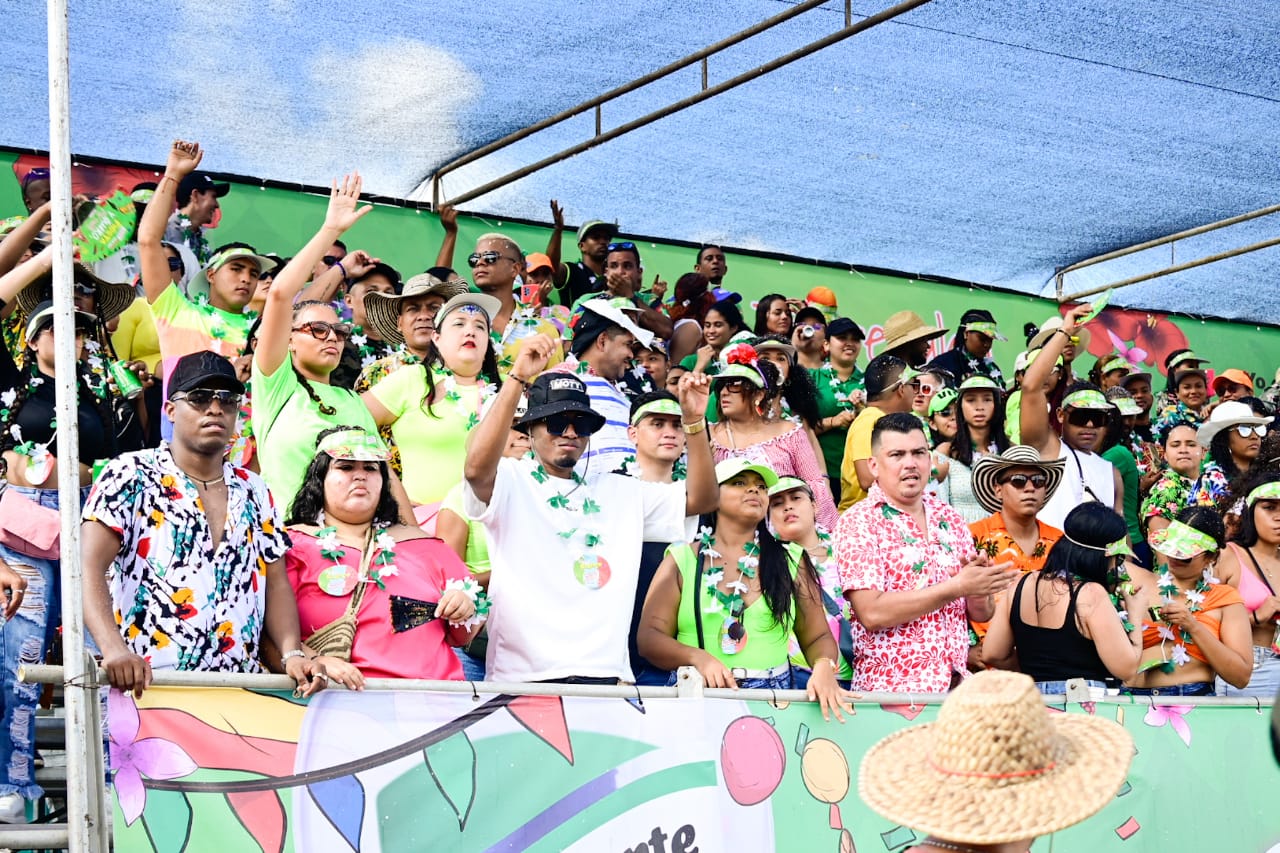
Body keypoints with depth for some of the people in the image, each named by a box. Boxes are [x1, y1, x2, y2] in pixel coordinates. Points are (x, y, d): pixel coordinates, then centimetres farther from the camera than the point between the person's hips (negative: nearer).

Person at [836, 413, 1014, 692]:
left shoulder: (950, 519, 14)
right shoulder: (859, 522, -2)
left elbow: (981, 614, 17)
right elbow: (872, 613, -14)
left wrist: (978, 591, -5)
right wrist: (957, 587, -13)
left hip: (955, 684, 5)